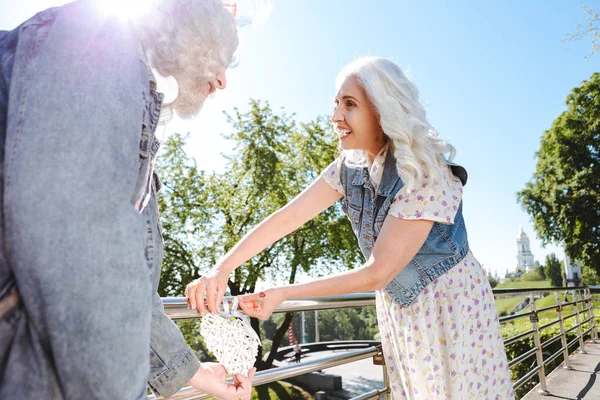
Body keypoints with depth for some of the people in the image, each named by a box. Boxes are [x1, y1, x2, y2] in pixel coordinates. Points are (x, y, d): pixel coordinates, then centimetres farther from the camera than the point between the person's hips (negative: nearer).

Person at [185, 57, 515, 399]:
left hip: (451, 305, -5)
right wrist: (222, 269, -21)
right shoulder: (350, 166, -8)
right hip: (399, 308, 5)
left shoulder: (425, 176, -28)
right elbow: (288, 217, -11)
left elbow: (376, 274, -27)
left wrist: (283, 293, -25)